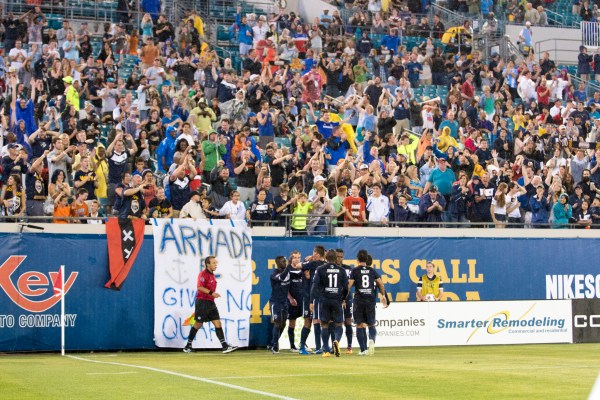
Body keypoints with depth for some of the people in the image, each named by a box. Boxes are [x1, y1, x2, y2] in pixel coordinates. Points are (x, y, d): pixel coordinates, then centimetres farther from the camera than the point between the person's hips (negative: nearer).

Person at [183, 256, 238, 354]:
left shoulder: (212, 275, 15)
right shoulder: (203, 274, -12)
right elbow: (200, 287, -23)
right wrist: (211, 293, -29)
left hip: (211, 303, 8)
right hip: (202, 302, -8)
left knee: (218, 323, -2)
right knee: (198, 324, 0)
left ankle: (225, 346, -8)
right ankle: (188, 345, 14)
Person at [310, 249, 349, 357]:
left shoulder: (320, 269, -1)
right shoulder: (341, 270, 5)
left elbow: (315, 286, -5)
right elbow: (346, 287, 7)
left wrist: (312, 301, -3)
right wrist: (344, 299, 23)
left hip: (324, 301, -1)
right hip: (337, 300, 1)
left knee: (324, 325, 8)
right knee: (338, 324, 8)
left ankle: (326, 350, 4)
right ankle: (337, 340, -23)